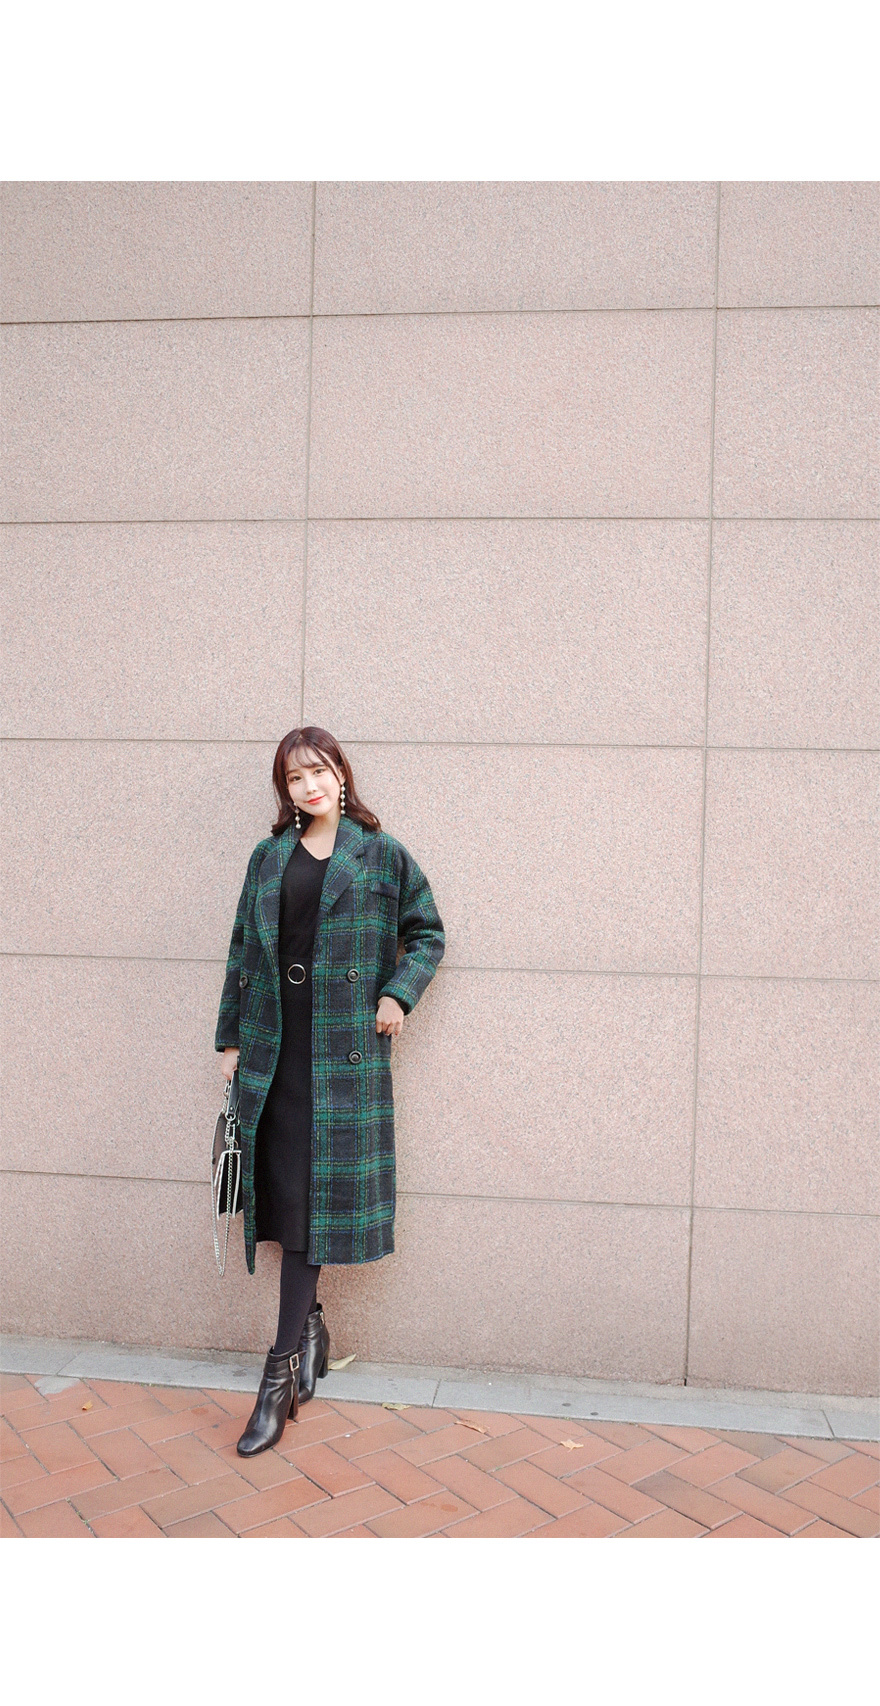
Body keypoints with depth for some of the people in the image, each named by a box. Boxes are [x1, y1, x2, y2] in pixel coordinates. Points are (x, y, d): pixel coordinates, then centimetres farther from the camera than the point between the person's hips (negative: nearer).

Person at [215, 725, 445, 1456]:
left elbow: (427, 933, 10)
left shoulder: (382, 855, 3)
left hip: (345, 1047, -3)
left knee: (313, 1193, -3)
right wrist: (232, 1038, 12)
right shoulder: (269, 858, 11)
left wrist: (400, 993, -6)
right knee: (284, 1189, 7)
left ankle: (284, 1367, 3)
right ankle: (309, 1324, 27)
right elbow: (244, 950, 14)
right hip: (274, 1045, 3)